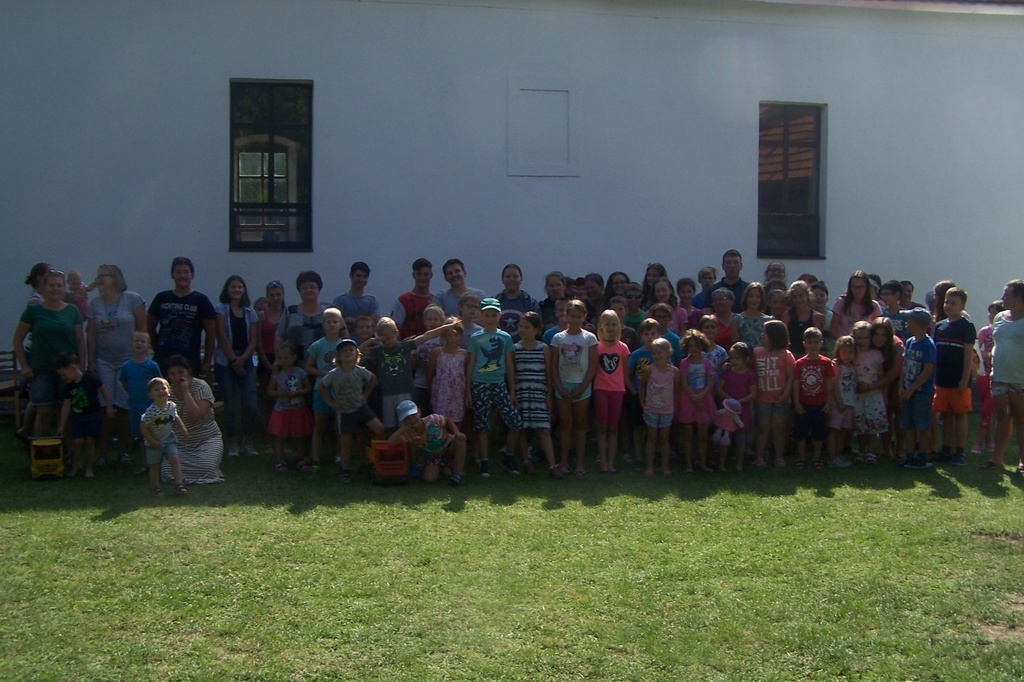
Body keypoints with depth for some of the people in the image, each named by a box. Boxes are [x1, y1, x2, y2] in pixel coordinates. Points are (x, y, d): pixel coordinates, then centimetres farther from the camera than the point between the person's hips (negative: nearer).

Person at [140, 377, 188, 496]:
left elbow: (176, 418, 16)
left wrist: (182, 428, 4)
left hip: (169, 440, 4)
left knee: (174, 459, -11)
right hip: (154, 443, -4)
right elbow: (143, 427, -17)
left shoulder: (172, 406, -5)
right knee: (155, 466, 5)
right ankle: (155, 487, 21)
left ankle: (179, 483, -6)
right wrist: (151, 441, -17)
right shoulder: (151, 412, -22)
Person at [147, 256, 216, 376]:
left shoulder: (201, 300, 3)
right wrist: (157, 349, 11)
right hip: (162, 361, 2)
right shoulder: (161, 298, 9)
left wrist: (207, 362, 0)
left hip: (190, 361, -2)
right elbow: (150, 327, 17)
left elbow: (211, 332, 3)